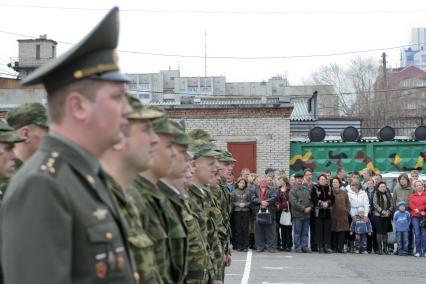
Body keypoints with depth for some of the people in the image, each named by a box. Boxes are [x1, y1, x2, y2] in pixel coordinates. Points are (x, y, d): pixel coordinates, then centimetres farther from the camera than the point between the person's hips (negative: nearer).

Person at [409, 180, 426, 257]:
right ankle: (418, 251, 0)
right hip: (415, 216, 1)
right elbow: (411, 205, 3)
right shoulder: (412, 195, 16)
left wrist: (418, 209, -10)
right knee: (417, 234, -3)